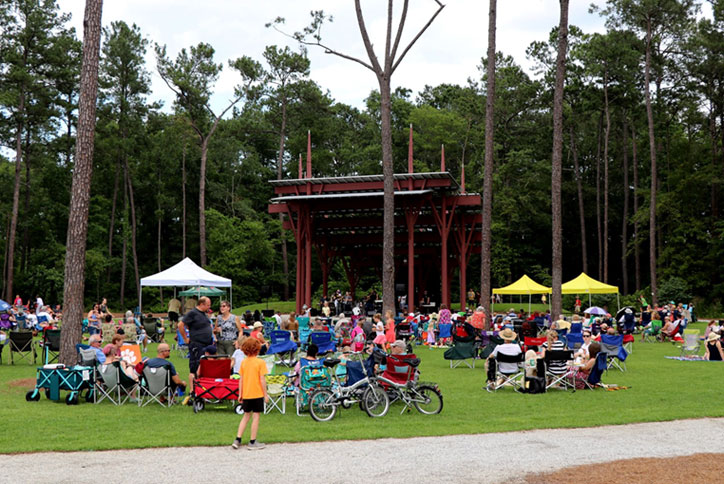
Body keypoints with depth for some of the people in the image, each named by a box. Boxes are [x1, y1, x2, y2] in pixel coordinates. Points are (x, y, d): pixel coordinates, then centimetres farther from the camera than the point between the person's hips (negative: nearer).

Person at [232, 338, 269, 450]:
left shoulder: (243, 362, 3)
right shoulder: (260, 362, -11)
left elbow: (241, 379, 5)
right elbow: (262, 380, -12)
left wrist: (240, 394, 12)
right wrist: (265, 394, -5)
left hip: (246, 394, 5)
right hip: (257, 394, -5)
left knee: (246, 416, 16)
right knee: (256, 417, 4)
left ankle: (237, 440, 11)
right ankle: (252, 442, 7)